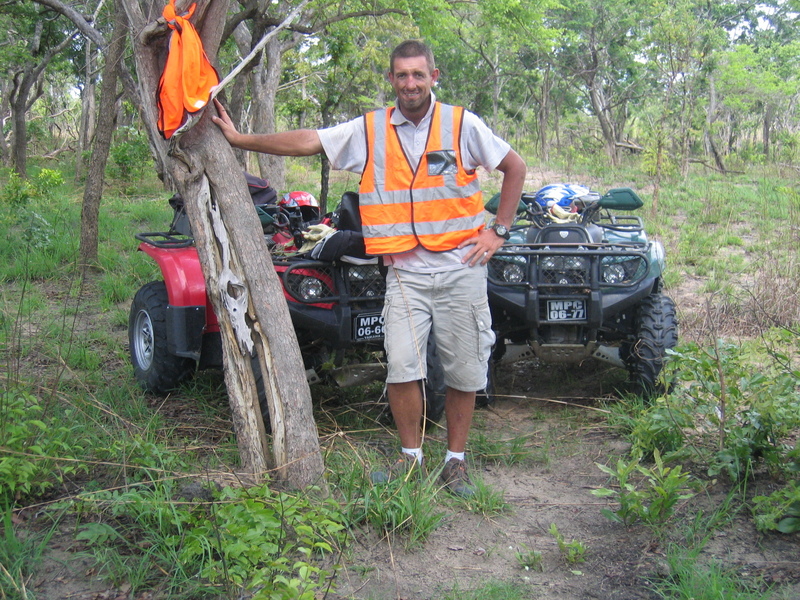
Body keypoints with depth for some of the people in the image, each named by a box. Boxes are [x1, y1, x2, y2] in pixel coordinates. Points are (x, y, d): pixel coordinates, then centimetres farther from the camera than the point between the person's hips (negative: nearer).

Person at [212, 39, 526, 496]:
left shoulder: (462, 124, 0)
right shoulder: (369, 130, 4)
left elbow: (515, 167, 8)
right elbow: (306, 142, 0)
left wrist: (499, 231, 4)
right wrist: (240, 139, -4)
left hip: (461, 268, 0)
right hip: (406, 272, 1)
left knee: (464, 372, 5)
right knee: (402, 365, -10)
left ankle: (456, 460, 22)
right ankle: (410, 455, 12)